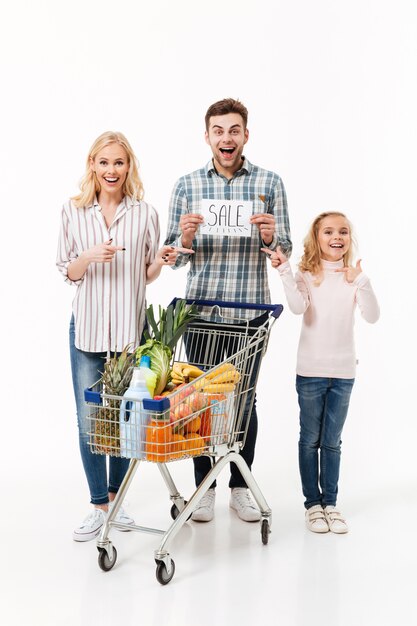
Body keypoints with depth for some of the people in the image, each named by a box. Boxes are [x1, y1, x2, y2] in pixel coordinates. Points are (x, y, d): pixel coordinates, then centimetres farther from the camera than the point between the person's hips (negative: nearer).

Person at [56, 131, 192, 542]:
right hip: (87, 325, 0)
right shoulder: (73, 211, 2)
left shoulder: (145, 213, 2)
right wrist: (90, 256, -14)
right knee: (89, 420, 0)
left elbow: (146, 276, 9)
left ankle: (116, 497, 26)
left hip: (131, 326, 0)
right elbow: (67, 272, 5)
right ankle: (99, 505, 14)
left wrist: (160, 262, -12)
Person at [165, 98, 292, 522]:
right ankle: (204, 488, 20)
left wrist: (269, 236, -18)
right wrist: (186, 238, -17)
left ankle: (240, 487, 22)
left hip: (250, 310, 0)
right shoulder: (187, 185, 4)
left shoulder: (269, 183, 3)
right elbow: (173, 258, 5)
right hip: (201, 309, 1)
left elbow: (285, 250, 4)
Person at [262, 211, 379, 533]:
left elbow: (372, 316, -10)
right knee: (310, 440, 8)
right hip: (311, 371, -2)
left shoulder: (354, 277, 1)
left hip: (343, 373, 2)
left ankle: (330, 502, 22)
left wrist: (361, 281, -22)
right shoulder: (307, 274, -4)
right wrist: (285, 270, -26)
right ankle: (313, 503, 19)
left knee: (332, 442, 11)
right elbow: (298, 307, -21)